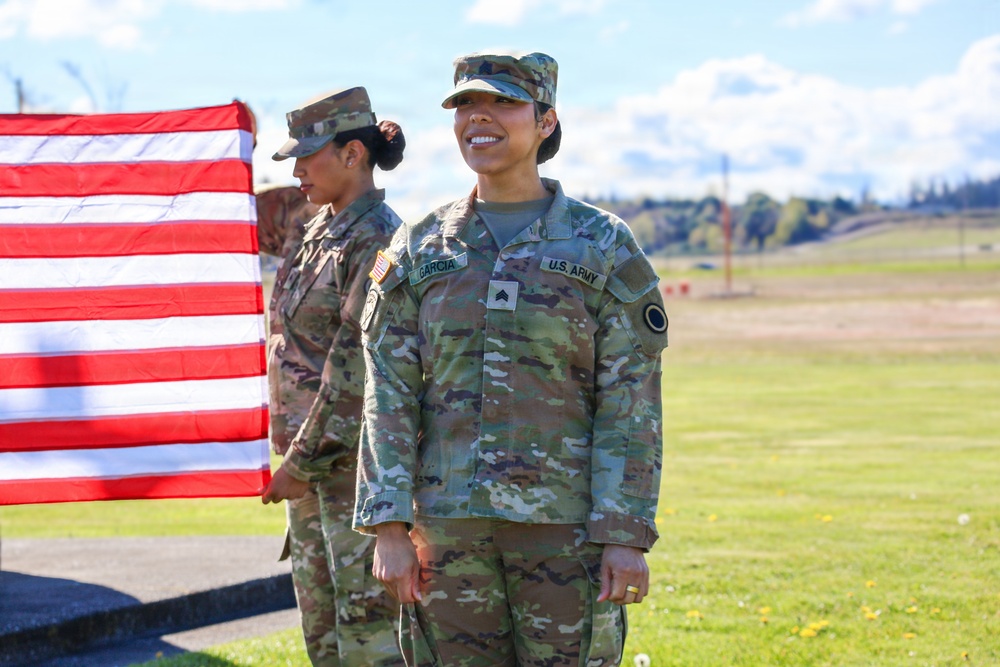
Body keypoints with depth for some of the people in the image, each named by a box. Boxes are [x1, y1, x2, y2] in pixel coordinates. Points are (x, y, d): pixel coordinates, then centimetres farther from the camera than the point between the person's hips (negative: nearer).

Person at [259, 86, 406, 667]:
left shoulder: (377, 239, -13)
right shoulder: (320, 231, 14)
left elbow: (357, 365, -18)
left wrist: (303, 463, -16)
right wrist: (295, 459, 17)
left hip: (355, 456, -9)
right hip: (310, 458, 9)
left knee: (368, 619, -8)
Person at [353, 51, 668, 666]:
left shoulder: (603, 246, 1)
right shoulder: (419, 248, 8)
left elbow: (631, 405, -3)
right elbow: (389, 397, 4)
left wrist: (627, 537, -10)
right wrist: (388, 528, -4)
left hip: (565, 523, -2)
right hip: (449, 523, 2)